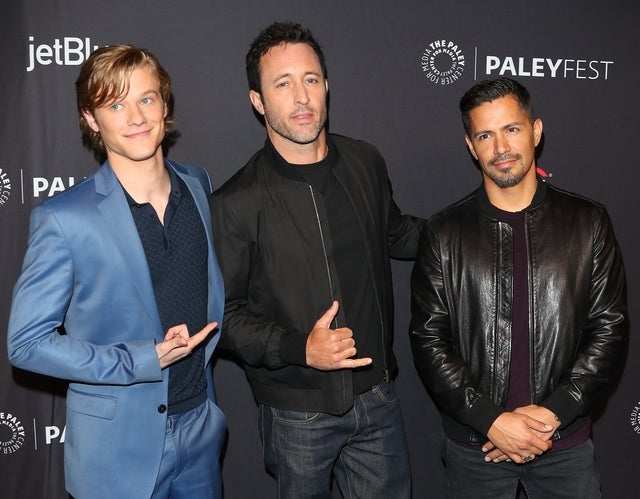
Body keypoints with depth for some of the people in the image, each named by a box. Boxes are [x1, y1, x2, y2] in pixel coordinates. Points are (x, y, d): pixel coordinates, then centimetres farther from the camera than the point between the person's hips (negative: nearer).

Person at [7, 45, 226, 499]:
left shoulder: (199, 184, 0)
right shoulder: (63, 219, -17)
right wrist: (147, 359, -20)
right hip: (119, 444, -4)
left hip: (201, 424, 5)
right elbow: (28, 343, -14)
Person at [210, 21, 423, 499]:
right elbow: (225, 313, -9)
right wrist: (301, 348, -22)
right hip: (297, 412, -3)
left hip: (376, 394, 4)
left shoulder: (365, 163, 0)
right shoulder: (237, 203, -14)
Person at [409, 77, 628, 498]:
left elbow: (611, 327, -2)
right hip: (474, 443, 0)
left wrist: (553, 412, -11)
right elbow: (428, 341, -5)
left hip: (565, 442, 1)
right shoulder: (445, 233, -3)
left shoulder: (588, 223, -1)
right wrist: (491, 420, -13)